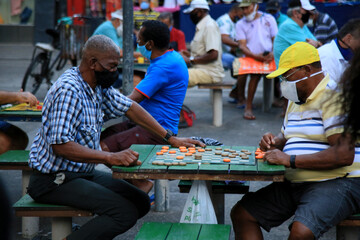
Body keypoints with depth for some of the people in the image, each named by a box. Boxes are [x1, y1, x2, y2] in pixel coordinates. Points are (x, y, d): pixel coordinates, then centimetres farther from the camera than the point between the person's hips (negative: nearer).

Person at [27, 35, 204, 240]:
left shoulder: (100, 85, 5)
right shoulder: (69, 90, -23)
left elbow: (130, 108, 14)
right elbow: (60, 145, -29)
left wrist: (170, 138, 9)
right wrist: (111, 158, -34)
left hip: (84, 172, 10)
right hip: (54, 179, -10)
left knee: (141, 202, 6)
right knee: (125, 212, -22)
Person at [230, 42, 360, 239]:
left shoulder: (333, 97, -14)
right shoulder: (296, 100, 18)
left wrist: (290, 160, -21)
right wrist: (274, 142, 6)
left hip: (336, 182, -9)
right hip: (294, 183, 9)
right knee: (241, 214, -2)